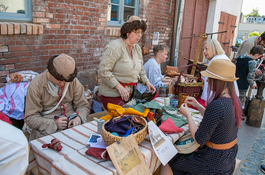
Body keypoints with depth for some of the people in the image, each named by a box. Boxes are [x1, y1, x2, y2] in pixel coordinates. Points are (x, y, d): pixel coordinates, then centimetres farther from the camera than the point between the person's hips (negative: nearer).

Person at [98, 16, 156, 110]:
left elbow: (140, 70, 21)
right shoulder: (115, 46, -14)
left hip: (130, 93, 7)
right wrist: (119, 87, -22)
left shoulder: (137, 48, 10)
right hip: (113, 94, -7)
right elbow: (103, 71, -19)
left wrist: (147, 82, 3)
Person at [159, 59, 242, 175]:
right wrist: (197, 106, 7)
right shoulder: (234, 100, -3)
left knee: (168, 162, 5)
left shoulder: (216, 105, -32)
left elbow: (199, 139, -24)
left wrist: (188, 115, -13)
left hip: (214, 164, -9)